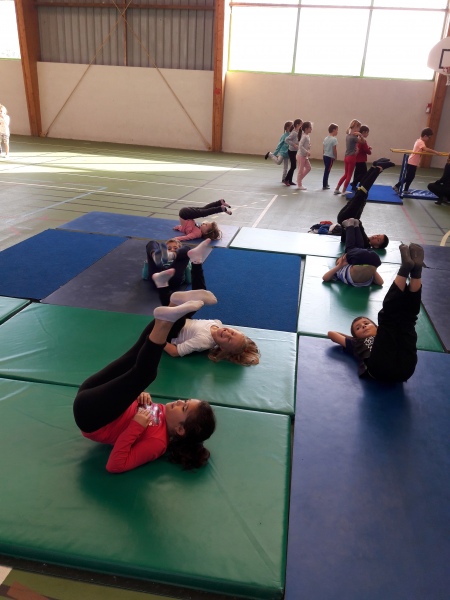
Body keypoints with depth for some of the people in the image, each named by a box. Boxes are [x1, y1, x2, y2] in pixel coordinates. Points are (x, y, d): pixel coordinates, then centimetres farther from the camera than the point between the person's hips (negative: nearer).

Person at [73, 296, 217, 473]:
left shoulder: (158, 441, -20)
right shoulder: (163, 412, 1)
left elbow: (115, 465, -27)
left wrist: (135, 426, -30)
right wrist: (141, 395, -7)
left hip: (88, 412, -7)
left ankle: (164, 324, -26)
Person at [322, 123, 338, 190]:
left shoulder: (326, 138, 8)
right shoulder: (334, 139, -14)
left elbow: (323, 148, 10)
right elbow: (334, 150, -15)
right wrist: (336, 157, -5)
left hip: (325, 156, 8)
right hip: (330, 157, -7)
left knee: (326, 170, 18)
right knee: (327, 171, -2)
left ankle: (326, 184, 29)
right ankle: (324, 185, 3)